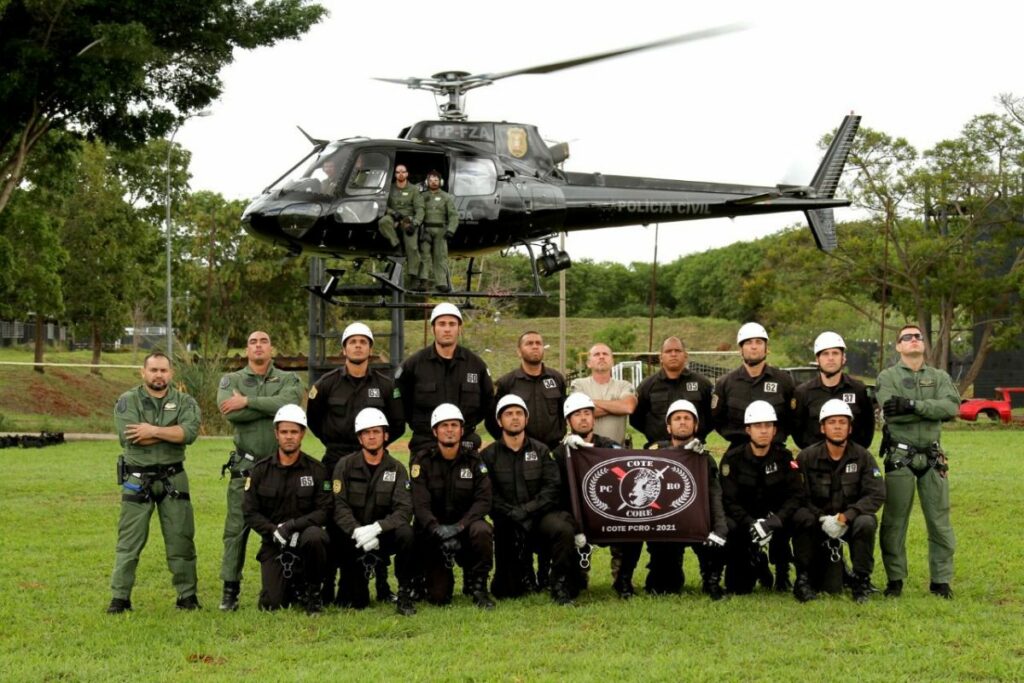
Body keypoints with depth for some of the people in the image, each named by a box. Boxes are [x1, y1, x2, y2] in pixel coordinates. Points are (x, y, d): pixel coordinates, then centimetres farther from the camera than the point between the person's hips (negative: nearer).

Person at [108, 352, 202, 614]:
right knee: (129, 541, 0)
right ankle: (120, 597, 5)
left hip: (173, 479, 2)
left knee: (181, 539, 5)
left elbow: (190, 432, -13)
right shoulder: (127, 401, 0)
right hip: (137, 480, -1)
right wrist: (172, 433, -13)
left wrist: (154, 430, -19)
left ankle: (187, 595, 14)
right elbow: (128, 435, -17)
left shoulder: (184, 402, 5)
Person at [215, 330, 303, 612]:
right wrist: (271, 406, -11)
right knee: (236, 529, -2)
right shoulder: (231, 380, 7)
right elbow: (230, 412, -13)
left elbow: (289, 403, -17)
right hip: (244, 467, 0)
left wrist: (247, 401, -15)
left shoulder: (288, 380, 7)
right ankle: (230, 589, 4)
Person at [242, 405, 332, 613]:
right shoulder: (261, 471, 2)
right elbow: (250, 513, 0)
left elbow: (324, 511, -7)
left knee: (314, 537, -39)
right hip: (274, 543, 1)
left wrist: (292, 525, -21)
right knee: (271, 604, -12)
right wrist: (275, 531, -17)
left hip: (305, 535, -1)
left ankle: (311, 590, -12)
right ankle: (293, 586, 26)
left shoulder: (316, 470, -1)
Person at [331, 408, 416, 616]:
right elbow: (339, 507, -11)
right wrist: (357, 532, -28)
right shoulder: (346, 466, -1)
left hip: (384, 536, 1)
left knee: (405, 532, -34)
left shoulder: (396, 469, 1)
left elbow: (404, 510, -12)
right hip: (353, 537, -1)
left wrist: (376, 528, -28)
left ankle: (404, 593, -17)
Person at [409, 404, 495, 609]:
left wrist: (459, 526, -23)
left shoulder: (474, 460, 1)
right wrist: (439, 530, -29)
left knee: (481, 531, -36)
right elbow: (420, 505, -13)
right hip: (432, 530, -1)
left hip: (465, 525, 1)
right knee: (439, 598, -13)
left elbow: (483, 500, -8)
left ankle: (478, 587, -13)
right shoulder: (422, 461, -4)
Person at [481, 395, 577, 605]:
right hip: (507, 524, 0)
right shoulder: (488, 455, 6)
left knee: (564, 529, -35)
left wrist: (528, 509, -16)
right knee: (505, 592, -6)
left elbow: (552, 487, -2)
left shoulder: (540, 451, 10)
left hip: (539, 515, 0)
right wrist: (513, 514, -19)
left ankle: (560, 586, -18)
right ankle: (524, 570, 31)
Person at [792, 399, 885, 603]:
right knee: (800, 517, -32)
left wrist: (846, 517, -24)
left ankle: (861, 579, -11)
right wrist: (823, 519, -26)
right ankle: (804, 578, -14)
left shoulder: (862, 457, -5)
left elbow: (877, 494, -13)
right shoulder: (807, 457, -7)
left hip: (850, 520, 0)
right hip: (818, 523, 0)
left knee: (866, 523, -33)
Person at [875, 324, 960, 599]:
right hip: (899, 458, -2)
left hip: (933, 458, 3)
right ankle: (895, 580, 9)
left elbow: (952, 407, -9)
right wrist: (931, 410, -13)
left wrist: (912, 405, -18)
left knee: (939, 521, 3)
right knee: (894, 521, 0)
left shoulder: (939, 377, 11)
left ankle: (941, 580, 11)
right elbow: (892, 412, -16)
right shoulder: (887, 377, 2)